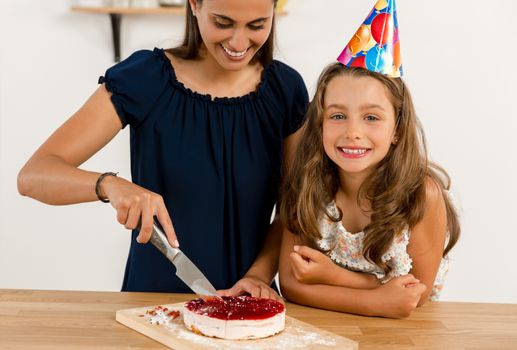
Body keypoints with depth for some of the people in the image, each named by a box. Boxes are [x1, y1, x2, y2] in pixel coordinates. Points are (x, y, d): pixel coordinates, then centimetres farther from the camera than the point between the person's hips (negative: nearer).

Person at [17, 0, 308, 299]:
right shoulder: (144, 80, -9)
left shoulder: (286, 88, -1)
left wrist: (259, 274, -9)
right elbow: (32, 176, -12)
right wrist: (109, 184, -31)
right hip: (154, 296, -4)